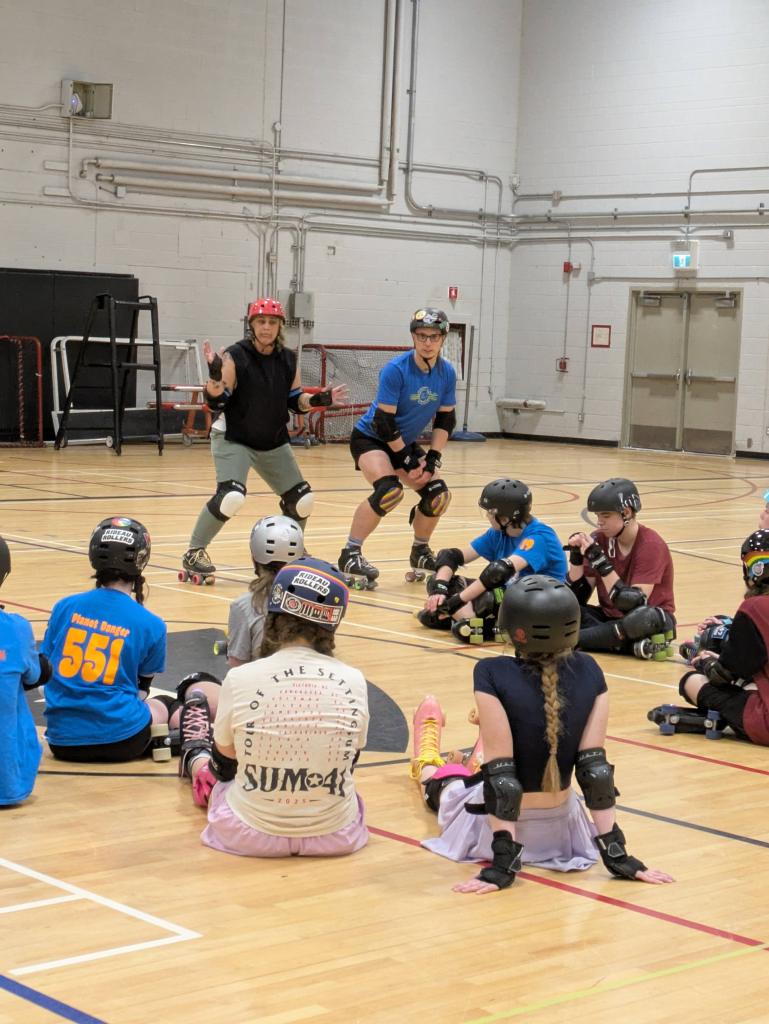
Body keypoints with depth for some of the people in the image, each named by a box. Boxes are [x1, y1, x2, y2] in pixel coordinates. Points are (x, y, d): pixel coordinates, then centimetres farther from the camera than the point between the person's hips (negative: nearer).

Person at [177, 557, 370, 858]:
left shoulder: (239, 679, -15)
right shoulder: (354, 682, -10)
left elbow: (224, 765, 1)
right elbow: (348, 760, 6)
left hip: (250, 835, -2)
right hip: (335, 836, 3)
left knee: (213, 769, 27)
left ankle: (195, 757, 60)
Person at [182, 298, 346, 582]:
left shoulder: (288, 360, 0)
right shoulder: (236, 357, -16)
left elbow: (295, 401, 9)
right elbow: (215, 403, -17)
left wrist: (319, 400, -8)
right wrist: (215, 374, -34)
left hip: (274, 443, 6)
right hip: (233, 440, -6)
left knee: (302, 500, 6)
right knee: (231, 497, -27)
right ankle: (193, 555, -10)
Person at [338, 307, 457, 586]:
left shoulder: (447, 373, -8)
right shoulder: (395, 370, -25)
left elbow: (445, 420, 1)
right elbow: (383, 421, -24)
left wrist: (433, 458, -9)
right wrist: (407, 460, -19)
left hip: (404, 441, 7)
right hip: (369, 438, -7)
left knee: (438, 494, -4)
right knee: (389, 490, -30)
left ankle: (420, 552, 21)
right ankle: (350, 555, -21)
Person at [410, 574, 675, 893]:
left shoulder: (492, 675, -28)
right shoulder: (589, 672, -16)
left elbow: (501, 780, -26)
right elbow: (595, 767, -15)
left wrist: (503, 864, -21)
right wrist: (616, 854, -9)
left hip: (495, 823, -2)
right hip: (560, 825, 2)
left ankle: (426, 764, 64)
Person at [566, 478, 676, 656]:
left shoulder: (651, 545, -17)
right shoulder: (599, 539, -2)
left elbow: (635, 604, -26)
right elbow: (578, 598, -2)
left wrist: (599, 560, -29)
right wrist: (576, 557, -16)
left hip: (651, 621, -5)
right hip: (610, 617, 6)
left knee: (645, 618, -40)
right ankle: (636, 645, -25)